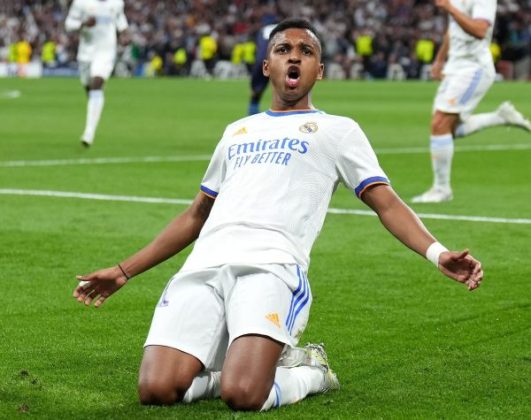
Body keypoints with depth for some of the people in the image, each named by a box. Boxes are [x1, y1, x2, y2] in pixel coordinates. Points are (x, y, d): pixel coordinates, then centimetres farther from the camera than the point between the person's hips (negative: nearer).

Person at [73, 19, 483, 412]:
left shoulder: (337, 129, 18)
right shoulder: (238, 131, 32)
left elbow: (387, 204, 8)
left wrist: (437, 253, -12)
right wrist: (123, 272, 34)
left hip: (272, 267, -4)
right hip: (203, 267, 4)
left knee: (242, 394, -29)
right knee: (156, 390, -19)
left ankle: (307, 370, 5)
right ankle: (257, 362, 9)